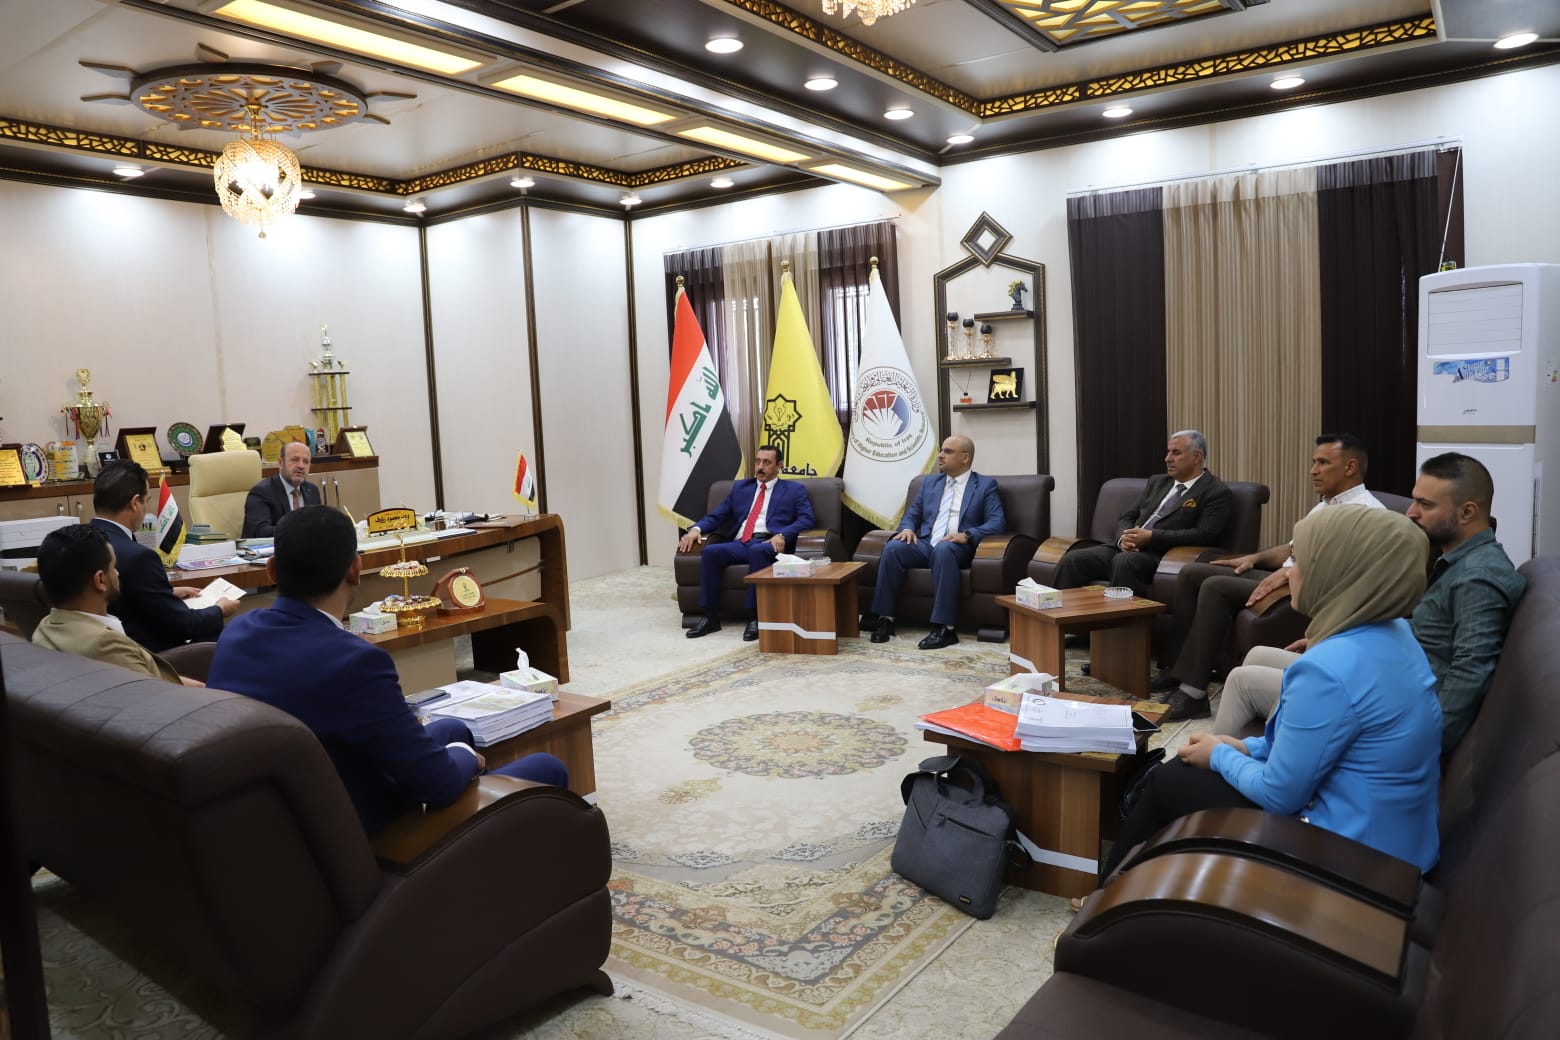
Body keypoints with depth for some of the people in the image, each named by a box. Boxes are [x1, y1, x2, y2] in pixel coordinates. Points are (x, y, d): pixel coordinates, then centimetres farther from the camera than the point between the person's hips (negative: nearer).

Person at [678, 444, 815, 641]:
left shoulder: (794, 490, 16)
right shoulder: (740, 487, 26)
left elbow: (806, 519, 1)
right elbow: (716, 517, 21)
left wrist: (782, 535, -17)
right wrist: (696, 529, -1)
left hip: (769, 544, -4)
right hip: (740, 543, 4)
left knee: (757, 551, -39)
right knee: (710, 551, -27)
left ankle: (755, 617, -34)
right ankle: (710, 617, -23)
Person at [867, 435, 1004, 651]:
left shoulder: (986, 485, 8)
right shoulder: (929, 482, 22)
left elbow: (997, 523, -4)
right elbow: (912, 514, 20)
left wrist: (967, 535, -20)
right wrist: (907, 528, -5)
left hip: (957, 549, -4)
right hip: (925, 544, 4)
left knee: (943, 549, -40)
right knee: (892, 547, -27)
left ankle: (945, 628, -40)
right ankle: (885, 620, -22)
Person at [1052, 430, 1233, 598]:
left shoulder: (1218, 493, 2)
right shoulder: (1157, 482, 23)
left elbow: (1204, 535, -12)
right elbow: (1126, 518, 21)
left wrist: (1151, 537, -16)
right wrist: (1124, 538, -4)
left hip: (1162, 556, -6)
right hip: (1127, 549, 6)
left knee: (1125, 561, -38)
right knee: (1072, 559, -17)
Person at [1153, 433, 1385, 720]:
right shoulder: (1324, 505, 22)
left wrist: (1290, 572, -32)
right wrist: (1256, 557, 14)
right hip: (1284, 577, 10)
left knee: (1216, 587, -27)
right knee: (1192, 573, 0)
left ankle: (1192, 693, -26)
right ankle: (1178, 669, -3)